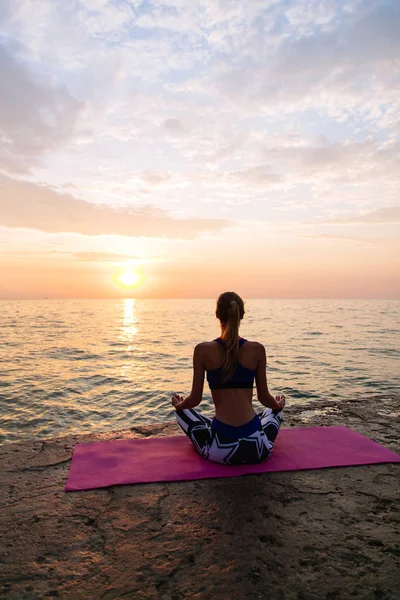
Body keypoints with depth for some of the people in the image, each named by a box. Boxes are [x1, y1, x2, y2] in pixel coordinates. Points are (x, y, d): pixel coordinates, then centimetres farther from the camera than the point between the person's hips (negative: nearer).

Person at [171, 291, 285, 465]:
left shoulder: (203, 350, -7)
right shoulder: (257, 349, -4)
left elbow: (195, 399, 0)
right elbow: (264, 397, 6)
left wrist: (178, 404, 24)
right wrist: (279, 404, 30)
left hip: (220, 449, -1)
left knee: (183, 411, 28)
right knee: (274, 410, 35)